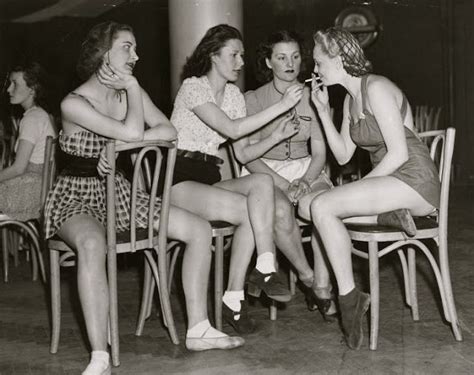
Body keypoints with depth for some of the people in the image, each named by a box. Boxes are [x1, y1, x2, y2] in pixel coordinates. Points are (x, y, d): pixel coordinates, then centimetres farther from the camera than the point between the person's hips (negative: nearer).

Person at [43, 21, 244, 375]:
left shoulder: (130, 91, 6)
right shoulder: (74, 104, -15)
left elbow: (169, 131, -8)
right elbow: (133, 133, -25)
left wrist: (119, 145, -20)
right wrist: (132, 87, -13)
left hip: (119, 194, 7)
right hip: (77, 197, -7)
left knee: (200, 229, -5)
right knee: (92, 245, -42)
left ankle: (198, 329, 1)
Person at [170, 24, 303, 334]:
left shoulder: (233, 94, 14)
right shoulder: (193, 87, -8)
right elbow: (232, 130, -22)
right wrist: (281, 106, -23)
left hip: (212, 178, 6)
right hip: (180, 182, -6)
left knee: (262, 183, -25)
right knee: (254, 210, -28)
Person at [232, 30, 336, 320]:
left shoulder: (311, 98, 10)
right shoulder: (253, 100, 2)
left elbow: (320, 152, 7)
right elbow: (246, 154, -5)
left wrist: (306, 180, -14)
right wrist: (283, 185, -18)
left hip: (306, 171, 2)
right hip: (264, 173, -2)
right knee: (281, 209, -36)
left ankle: (323, 289, -28)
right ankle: (307, 278, -15)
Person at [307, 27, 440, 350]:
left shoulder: (376, 88, -13)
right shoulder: (351, 100, 15)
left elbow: (399, 153, -18)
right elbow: (343, 155, 13)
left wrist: (362, 186, -13)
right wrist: (323, 109, 8)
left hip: (414, 181, -9)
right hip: (388, 183, 9)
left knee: (323, 207, -23)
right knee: (309, 206, -2)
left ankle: (349, 297, -16)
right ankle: (387, 213, -8)